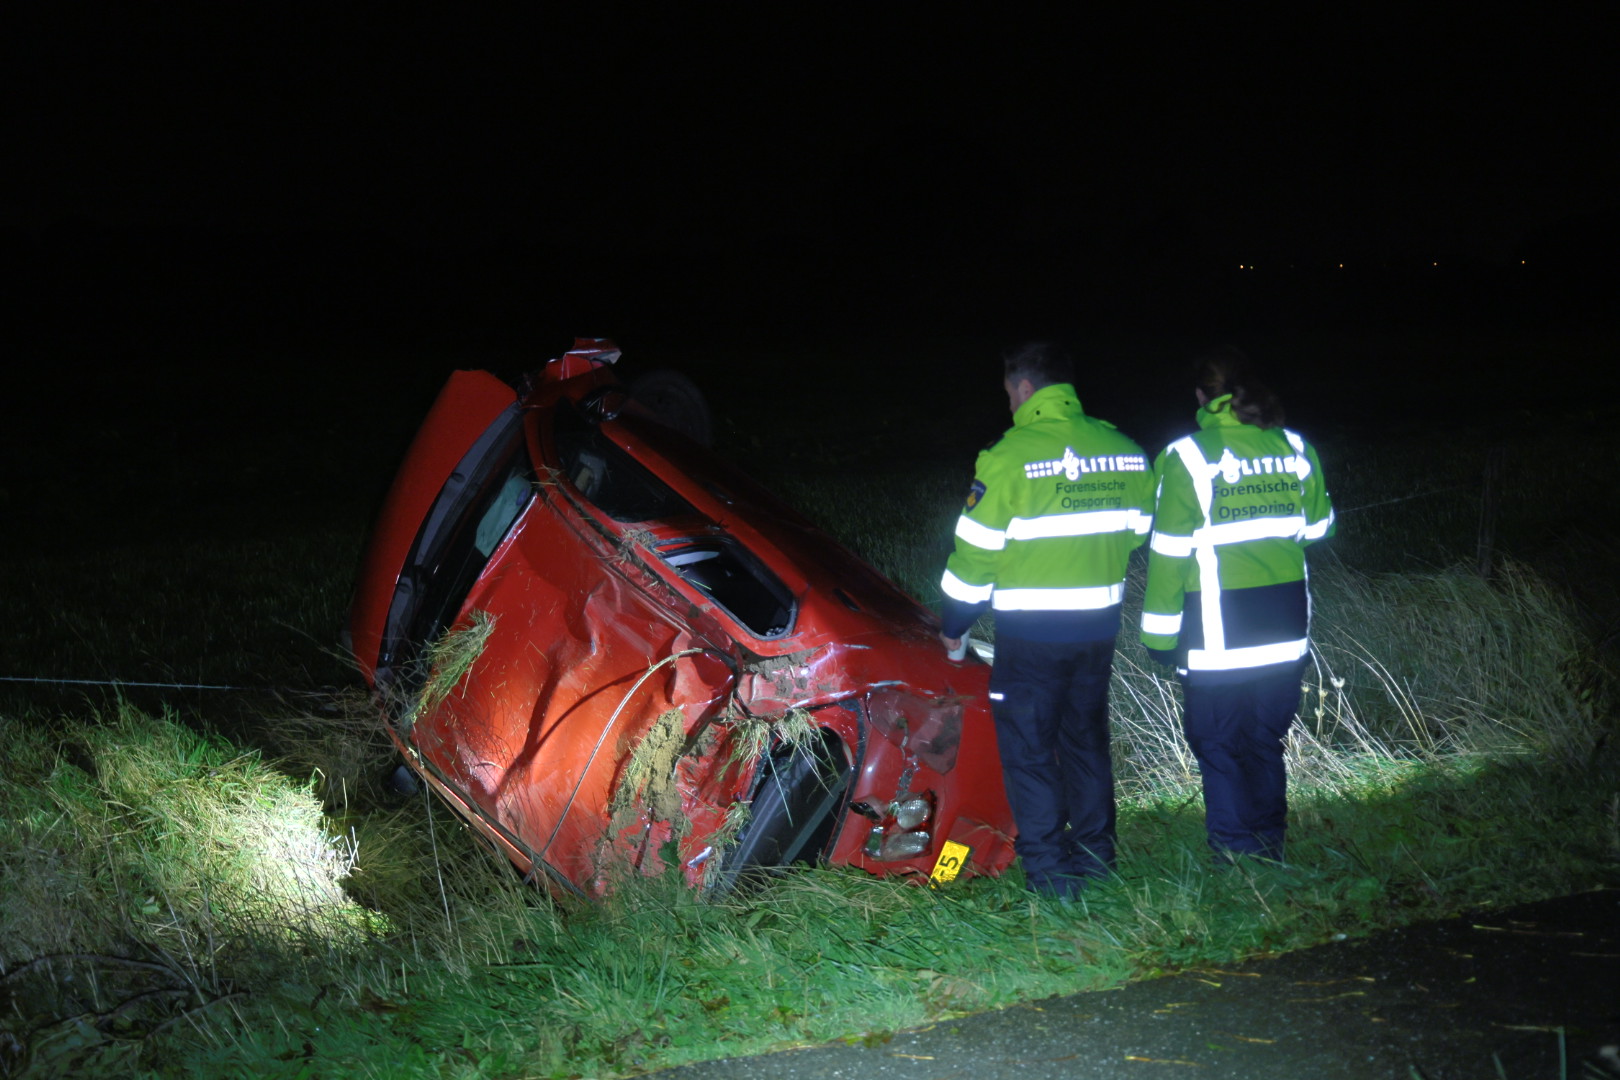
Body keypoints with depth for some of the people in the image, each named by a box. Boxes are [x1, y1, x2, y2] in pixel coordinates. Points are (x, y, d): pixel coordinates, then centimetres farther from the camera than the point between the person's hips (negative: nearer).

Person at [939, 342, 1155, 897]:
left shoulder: (1010, 456, -15)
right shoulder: (1126, 453, 3)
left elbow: (977, 549, -11)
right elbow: (1138, 531, 12)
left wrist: (953, 624, 1)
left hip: (1031, 631, -6)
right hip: (1100, 624, 6)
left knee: (1028, 748, 4)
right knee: (1086, 738, 19)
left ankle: (1049, 874, 4)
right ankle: (1095, 859, 25)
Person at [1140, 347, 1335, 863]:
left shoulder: (1187, 456, -10)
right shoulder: (1294, 448, 3)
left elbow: (1169, 551, -10)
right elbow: (1317, 526, 15)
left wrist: (1160, 634, -3)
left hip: (1217, 637, -5)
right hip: (1286, 632, 5)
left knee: (1219, 748, 5)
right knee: (1266, 743, 18)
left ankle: (1236, 859, 7)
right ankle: (1270, 851, 27)